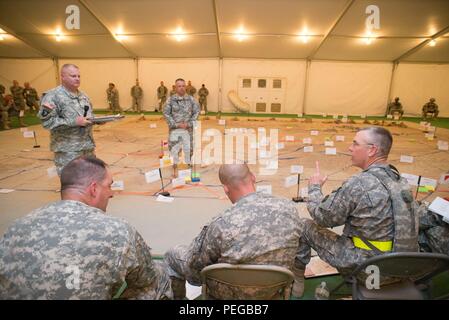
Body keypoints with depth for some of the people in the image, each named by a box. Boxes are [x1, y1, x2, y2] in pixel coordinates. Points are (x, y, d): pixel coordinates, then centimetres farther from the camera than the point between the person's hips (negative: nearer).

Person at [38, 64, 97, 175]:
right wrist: (74, 122, -22)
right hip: (68, 151, -7)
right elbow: (47, 121, -18)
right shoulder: (53, 96, -11)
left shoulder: (83, 96, 13)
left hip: (88, 148, 7)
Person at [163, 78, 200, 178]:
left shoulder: (191, 99, 2)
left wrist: (189, 123, -8)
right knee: (174, 149, 3)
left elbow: (197, 111, 3)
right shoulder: (171, 99, -2)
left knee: (189, 148, 7)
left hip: (188, 128, 1)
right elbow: (166, 113, -3)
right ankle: (175, 169, 19)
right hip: (174, 129, -1)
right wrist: (176, 124, -10)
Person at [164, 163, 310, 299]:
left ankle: (175, 297, 38)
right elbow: (304, 257, -3)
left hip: (229, 294, -4)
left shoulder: (220, 225, -30)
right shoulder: (289, 208, -18)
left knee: (172, 254, 14)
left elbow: (193, 267, -14)